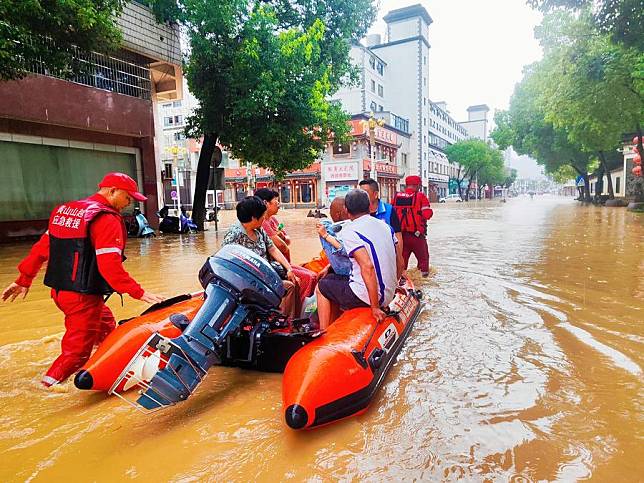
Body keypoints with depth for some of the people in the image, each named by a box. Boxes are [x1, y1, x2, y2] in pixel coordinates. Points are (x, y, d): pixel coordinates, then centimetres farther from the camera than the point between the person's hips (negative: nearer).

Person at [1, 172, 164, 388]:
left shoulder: (64, 210, 10)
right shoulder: (107, 219, -16)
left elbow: (42, 247, 12)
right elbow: (110, 267, -24)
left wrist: (24, 279, 19)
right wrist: (139, 292, -21)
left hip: (59, 290, 9)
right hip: (83, 297, -9)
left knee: (106, 325, 25)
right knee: (76, 351, 3)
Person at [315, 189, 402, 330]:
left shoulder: (349, 231, -15)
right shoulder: (384, 225, 8)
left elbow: (367, 267, -26)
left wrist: (375, 307, -21)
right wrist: (392, 286, 27)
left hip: (365, 296, -8)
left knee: (322, 286, 15)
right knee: (333, 280, 26)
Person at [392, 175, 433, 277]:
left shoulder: (397, 197, 2)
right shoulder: (420, 196, -9)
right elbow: (427, 214, -13)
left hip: (400, 234, 4)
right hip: (417, 234, -3)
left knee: (402, 257, 14)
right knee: (423, 257, 14)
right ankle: (424, 274, 17)